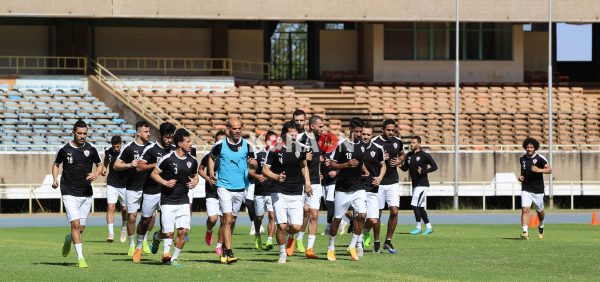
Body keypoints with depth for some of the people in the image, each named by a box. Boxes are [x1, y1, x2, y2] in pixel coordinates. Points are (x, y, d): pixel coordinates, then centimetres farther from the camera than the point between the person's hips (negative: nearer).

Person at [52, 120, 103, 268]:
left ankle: (68, 239, 42)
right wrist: (55, 179, -3)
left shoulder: (90, 149, 1)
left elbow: (100, 165, 14)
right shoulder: (64, 150, -3)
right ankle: (80, 257, -13)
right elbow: (56, 164, 13)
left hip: (86, 193, 3)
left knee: (81, 228, 8)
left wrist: (96, 174, -8)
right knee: (75, 224, -16)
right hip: (69, 193, -3)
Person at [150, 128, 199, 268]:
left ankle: (174, 258, 7)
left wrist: (194, 182, 0)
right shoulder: (168, 159, -10)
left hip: (183, 201, 4)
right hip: (168, 200, -4)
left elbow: (195, 175, 22)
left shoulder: (192, 161, 5)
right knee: (169, 233, -9)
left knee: (183, 231, -6)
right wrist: (165, 182, -15)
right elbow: (154, 174, -1)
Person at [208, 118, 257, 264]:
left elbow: (254, 164, 5)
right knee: (227, 219, -13)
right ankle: (229, 252, -15)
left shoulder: (247, 145, -1)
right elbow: (212, 157, 14)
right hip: (224, 186, -3)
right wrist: (211, 172, 2)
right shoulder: (220, 145, -5)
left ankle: (225, 247, 32)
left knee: (232, 220, 14)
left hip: (241, 187, 3)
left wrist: (252, 163, -18)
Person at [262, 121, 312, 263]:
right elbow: (265, 169, -4)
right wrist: (276, 177, -23)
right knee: (282, 225, -11)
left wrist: (307, 183, 15)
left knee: (296, 226, -7)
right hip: (279, 193, -3)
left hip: (296, 194, 3)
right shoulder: (276, 150, -5)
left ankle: (290, 236, 30)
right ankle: (282, 253, 10)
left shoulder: (300, 149, 6)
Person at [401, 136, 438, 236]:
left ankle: (418, 227, -3)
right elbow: (405, 168, 15)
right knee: (420, 207, 11)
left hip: (422, 184, -8)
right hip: (415, 185, 8)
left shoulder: (424, 155, -11)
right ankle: (429, 227, 19)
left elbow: (434, 167, -9)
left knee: (415, 205, -12)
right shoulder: (409, 155, 10)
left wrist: (423, 170, -22)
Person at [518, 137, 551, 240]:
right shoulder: (522, 159, 6)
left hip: (538, 190, -2)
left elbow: (549, 170, -18)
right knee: (525, 210, -16)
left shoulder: (540, 158, -8)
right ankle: (525, 232, -20)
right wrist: (521, 176, 4)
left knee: (540, 211, 14)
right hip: (526, 190, 2)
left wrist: (539, 170, -34)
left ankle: (541, 226, 44)